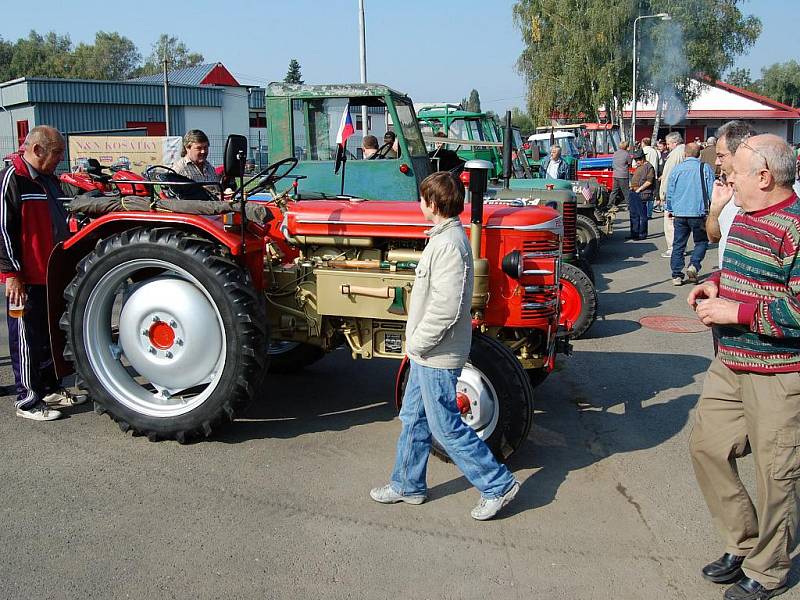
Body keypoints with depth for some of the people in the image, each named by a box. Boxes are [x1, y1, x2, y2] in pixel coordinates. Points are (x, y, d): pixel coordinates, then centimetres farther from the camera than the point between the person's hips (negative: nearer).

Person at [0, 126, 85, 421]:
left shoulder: (48, 179, 15)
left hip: (53, 275, 9)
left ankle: (51, 389, 28)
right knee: (27, 339, 0)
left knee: (50, 336, 16)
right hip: (26, 279, -9)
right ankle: (28, 400, 8)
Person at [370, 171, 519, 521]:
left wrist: (418, 342, -17)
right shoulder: (445, 236, 9)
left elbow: (446, 307, -29)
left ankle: (498, 485, 12)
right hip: (427, 353, 10)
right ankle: (407, 485, 33)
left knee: (446, 427, 1)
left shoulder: (448, 244, -24)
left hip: (437, 356, -10)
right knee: (413, 419, 19)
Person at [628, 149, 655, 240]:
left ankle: (642, 235, -1)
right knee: (634, 214, 12)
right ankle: (634, 233, 20)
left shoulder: (648, 167, -8)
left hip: (642, 194, -10)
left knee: (641, 215, -6)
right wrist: (632, 187, 14)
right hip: (634, 193, 10)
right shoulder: (638, 167, 21)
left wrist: (639, 189, -17)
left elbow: (649, 181, -17)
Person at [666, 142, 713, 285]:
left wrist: (670, 210, 22)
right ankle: (693, 265, -9)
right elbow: (711, 191, -1)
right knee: (701, 241, 12)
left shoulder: (677, 169, 4)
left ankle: (677, 275, 6)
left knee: (678, 244, 8)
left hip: (679, 213, 2)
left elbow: (670, 192, 10)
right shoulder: (705, 168, -3)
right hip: (698, 213, -2)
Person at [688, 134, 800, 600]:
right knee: (707, 444, 15)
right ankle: (744, 543, 33)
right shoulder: (744, 218, 9)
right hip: (731, 365, 10)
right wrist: (715, 284, 5)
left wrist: (737, 312, -23)